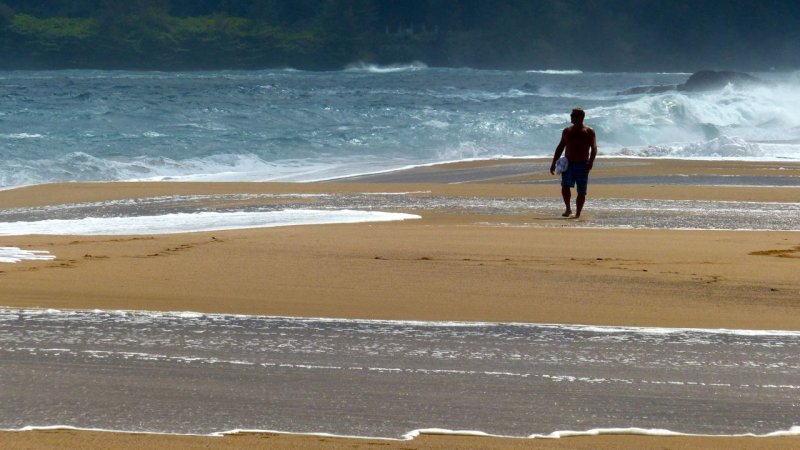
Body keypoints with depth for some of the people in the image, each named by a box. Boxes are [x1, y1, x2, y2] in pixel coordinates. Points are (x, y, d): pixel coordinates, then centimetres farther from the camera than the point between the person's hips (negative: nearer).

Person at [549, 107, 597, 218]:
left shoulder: (589, 132, 0)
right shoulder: (567, 131, 12)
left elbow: (594, 148, -7)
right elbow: (560, 147, 18)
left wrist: (591, 162, -23)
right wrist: (553, 163, 13)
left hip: (582, 165, -2)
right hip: (568, 164, 2)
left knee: (581, 192, 0)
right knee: (565, 186, -18)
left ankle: (577, 214, 9)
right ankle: (568, 209, -5)